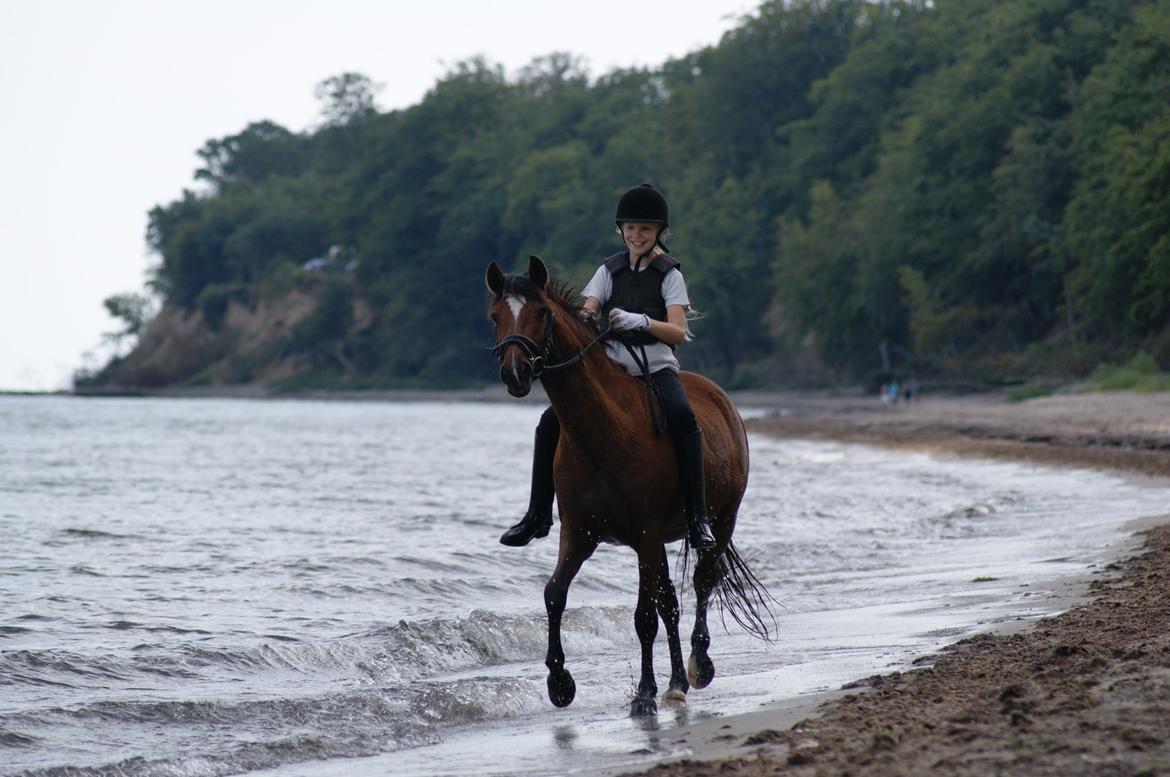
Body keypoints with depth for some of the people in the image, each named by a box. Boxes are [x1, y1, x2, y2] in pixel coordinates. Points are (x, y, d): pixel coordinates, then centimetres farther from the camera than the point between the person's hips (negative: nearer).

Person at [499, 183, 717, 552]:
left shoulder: (669, 274, 2)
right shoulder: (610, 270, 12)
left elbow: (678, 332, -8)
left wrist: (641, 321, -26)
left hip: (656, 367, -3)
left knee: (682, 415, -34)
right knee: (551, 422, -14)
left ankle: (697, 518, -32)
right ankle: (538, 515, -1)